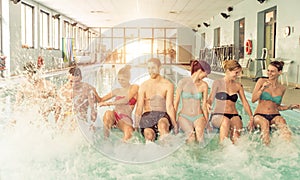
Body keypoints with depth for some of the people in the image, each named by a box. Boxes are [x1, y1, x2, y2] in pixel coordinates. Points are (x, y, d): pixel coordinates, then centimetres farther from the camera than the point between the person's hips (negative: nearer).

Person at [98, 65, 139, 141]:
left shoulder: (134, 87, 6)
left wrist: (108, 103, -17)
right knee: (108, 113, -36)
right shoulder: (117, 91, 19)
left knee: (128, 134, -35)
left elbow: (126, 100, -11)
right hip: (114, 116, 3)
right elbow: (101, 100, 23)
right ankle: (105, 138, -28)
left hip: (126, 118, -3)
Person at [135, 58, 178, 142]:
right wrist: (136, 125, -13)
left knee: (162, 124, -39)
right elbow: (139, 107, 0)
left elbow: (169, 106, -4)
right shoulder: (143, 86, 8)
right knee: (149, 135, -33)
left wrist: (174, 124, -17)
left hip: (163, 115, -1)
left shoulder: (168, 85, 5)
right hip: (147, 115, 1)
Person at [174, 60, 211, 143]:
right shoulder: (183, 82, -4)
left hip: (198, 116, 2)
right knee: (190, 133, -33)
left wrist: (206, 120, 1)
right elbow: (176, 102, 1)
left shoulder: (204, 85, 3)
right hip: (184, 116, -1)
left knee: (199, 129, -33)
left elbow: (204, 105, 8)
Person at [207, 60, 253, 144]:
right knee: (225, 121, -37)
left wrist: (251, 117, 2)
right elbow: (211, 98, 1)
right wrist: (208, 105, -24)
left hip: (234, 115, 3)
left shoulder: (238, 86, 15)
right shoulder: (217, 83, 5)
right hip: (218, 115, -3)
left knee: (237, 127, -30)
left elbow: (245, 103, 15)